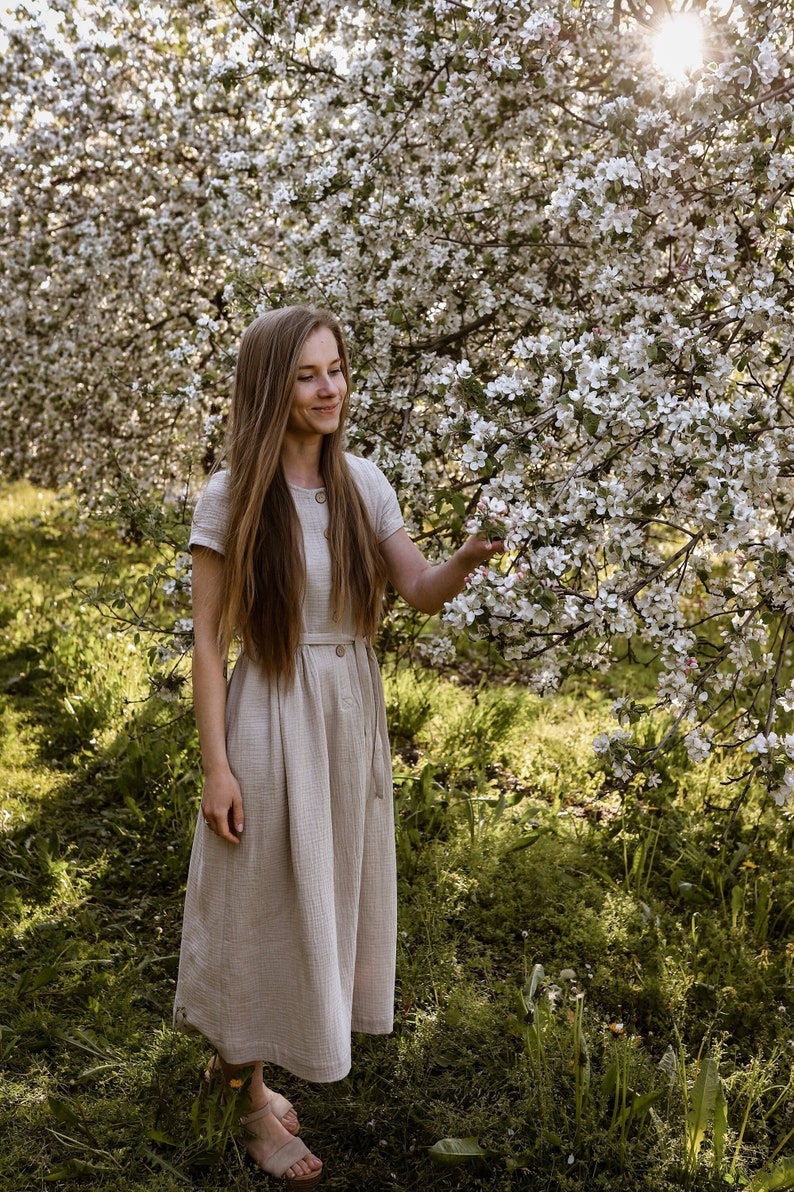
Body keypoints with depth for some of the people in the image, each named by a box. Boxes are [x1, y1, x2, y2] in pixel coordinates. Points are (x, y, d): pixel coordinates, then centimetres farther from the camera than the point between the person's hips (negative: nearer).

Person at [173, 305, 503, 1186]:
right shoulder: (232, 497, -13)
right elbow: (208, 639, -11)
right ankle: (251, 1100, 29)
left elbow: (420, 592, 2)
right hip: (271, 717, -5)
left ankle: (244, 1060, 41)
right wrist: (216, 764, -13)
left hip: (351, 715, 6)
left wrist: (469, 558, -21)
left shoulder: (363, 483, 1)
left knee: (328, 898, 17)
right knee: (266, 904, 8)